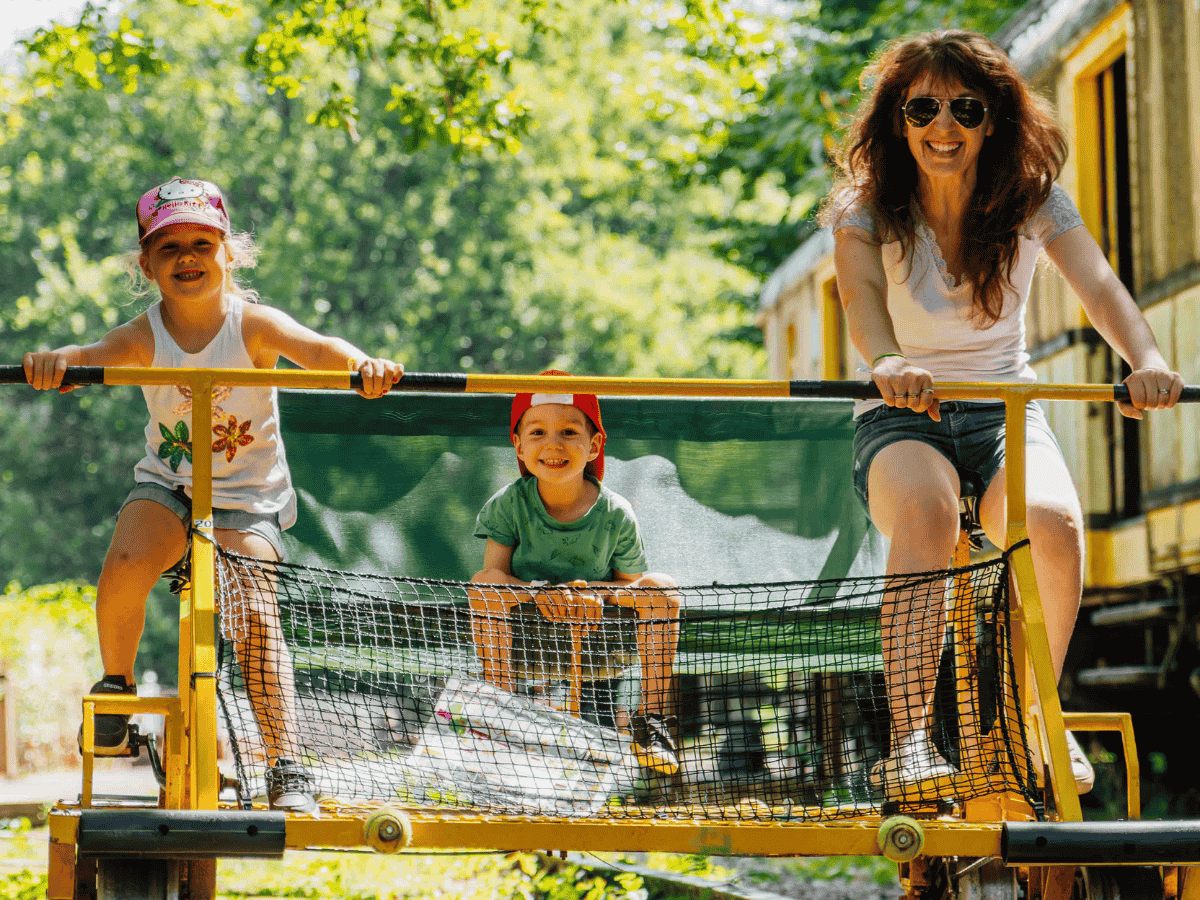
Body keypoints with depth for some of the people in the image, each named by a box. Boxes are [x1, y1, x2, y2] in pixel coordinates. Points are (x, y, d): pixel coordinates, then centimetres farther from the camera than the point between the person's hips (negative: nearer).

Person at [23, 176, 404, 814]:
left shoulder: (252, 324, -16)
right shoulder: (145, 337, -12)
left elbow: (317, 349, -33)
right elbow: (95, 356, -32)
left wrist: (359, 363, -57)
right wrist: (56, 361, -57)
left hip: (249, 496, -2)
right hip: (168, 482, 2)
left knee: (255, 616, -20)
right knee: (126, 563, -27)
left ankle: (287, 768, -16)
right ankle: (116, 683, 1)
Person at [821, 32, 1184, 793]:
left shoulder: (1033, 201, -3)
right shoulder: (868, 208, -7)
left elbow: (1099, 285, -15)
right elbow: (861, 290, -26)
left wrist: (1146, 359, -37)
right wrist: (886, 361, -49)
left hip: (1005, 411, 2)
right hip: (902, 417, -1)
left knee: (1055, 522, -31)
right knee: (926, 508, -37)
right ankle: (909, 738, -40)